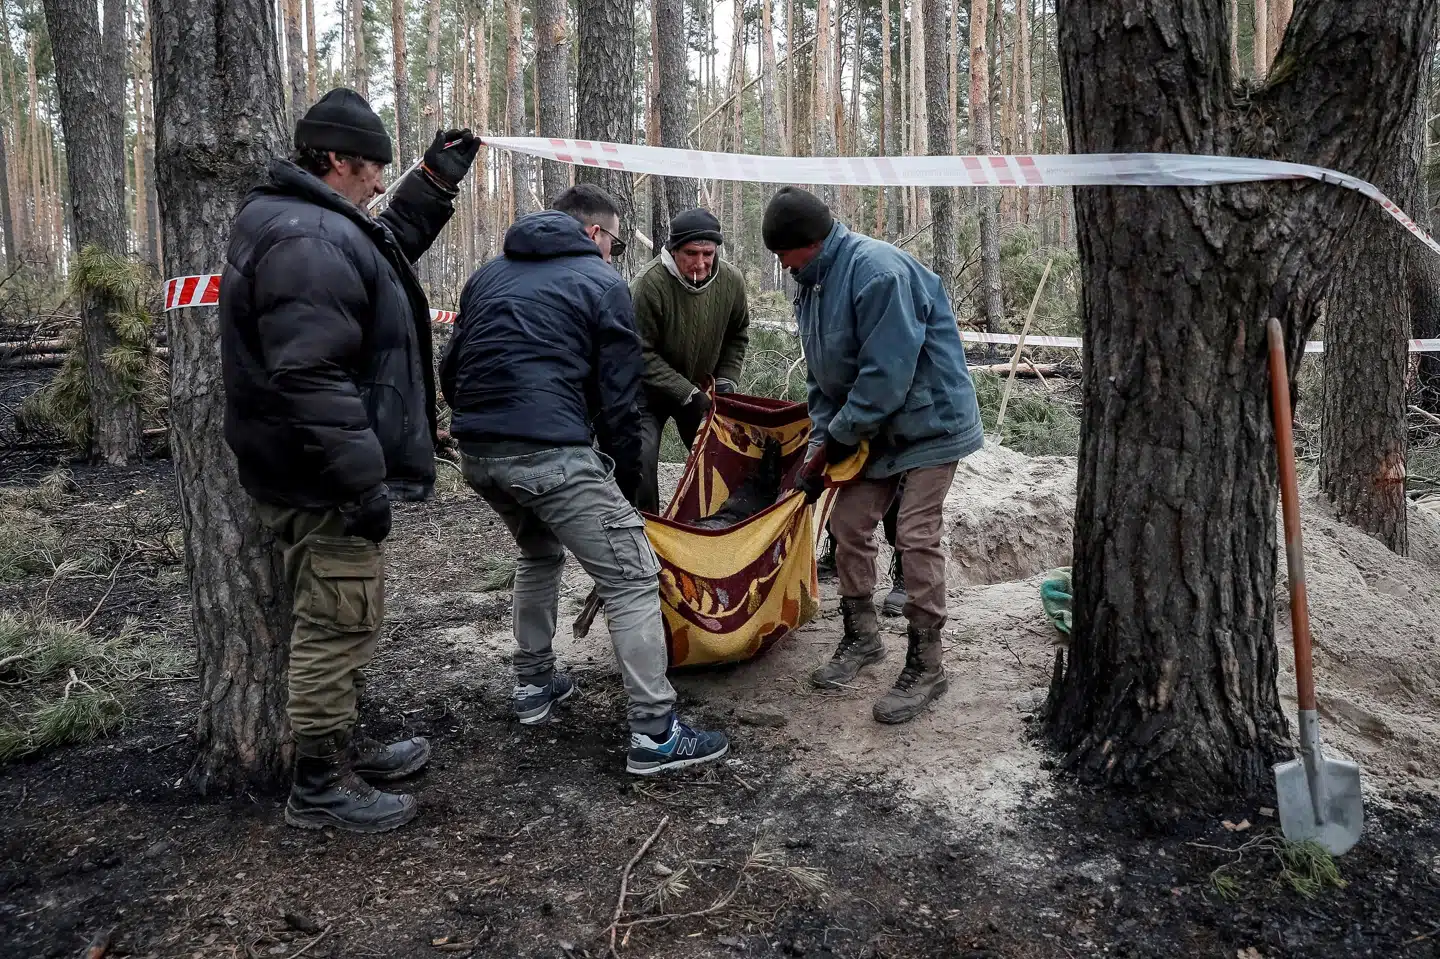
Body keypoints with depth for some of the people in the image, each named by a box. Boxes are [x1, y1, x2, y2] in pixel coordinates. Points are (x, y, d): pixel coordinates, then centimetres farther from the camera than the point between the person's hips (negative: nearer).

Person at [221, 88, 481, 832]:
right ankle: (318, 787, 13)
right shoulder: (308, 241, -21)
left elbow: (388, 245, 34)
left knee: (339, 619, 21)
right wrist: (362, 481, -26)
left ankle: (342, 746, 36)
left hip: (316, 474, 11)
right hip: (323, 484, -11)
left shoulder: (307, 224, 15)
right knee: (339, 622, -1)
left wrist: (435, 183, 29)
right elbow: (310, 379, -28)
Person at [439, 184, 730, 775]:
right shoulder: (601, 282, 5)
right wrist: (627, 479, 11)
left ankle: (533, 684, 37)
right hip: (551, 455, -7)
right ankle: (654, 735, -2)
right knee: (632, 579, -1)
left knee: (539, 555, 31)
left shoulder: (488, 275, 23)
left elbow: (451, 371, 25)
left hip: (477, 455, 7)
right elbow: (619, 397, 2)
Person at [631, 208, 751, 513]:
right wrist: (688, 394, -25)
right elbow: (643, 353, -23)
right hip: (651, 389, -5)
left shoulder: (731, 281, -11)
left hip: (700, 390, 5)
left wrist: (725, 382, -5)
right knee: (641, 458, -17)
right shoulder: (649, 284, -28)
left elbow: (737, 337, 7)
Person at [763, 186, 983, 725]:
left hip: (929, 421, -9)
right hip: (870, 429, 9)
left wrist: (835, 440, -18)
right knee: (848, 525, 7)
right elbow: (822, 377, 12)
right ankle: (862, 637, 25)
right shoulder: (812, 286, 7)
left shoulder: (878, 270, -24)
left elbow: (886, 374, -27)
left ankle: (925, 667, 1)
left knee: (915, 537, -11)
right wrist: (820, 445, 0)